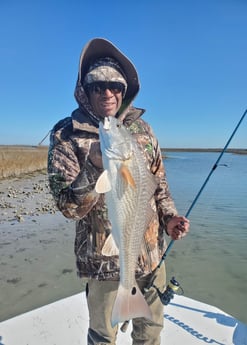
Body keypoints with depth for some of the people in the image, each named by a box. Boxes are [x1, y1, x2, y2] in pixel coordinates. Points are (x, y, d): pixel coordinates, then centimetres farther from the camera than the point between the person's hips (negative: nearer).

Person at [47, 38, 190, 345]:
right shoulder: (66, 135, -12)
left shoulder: (142, 128, 1)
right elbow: (68, 207, -16)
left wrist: (169, 218, -4)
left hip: (151, 251, 4)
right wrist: (95, 166, -31)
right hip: (104, 258, -3)